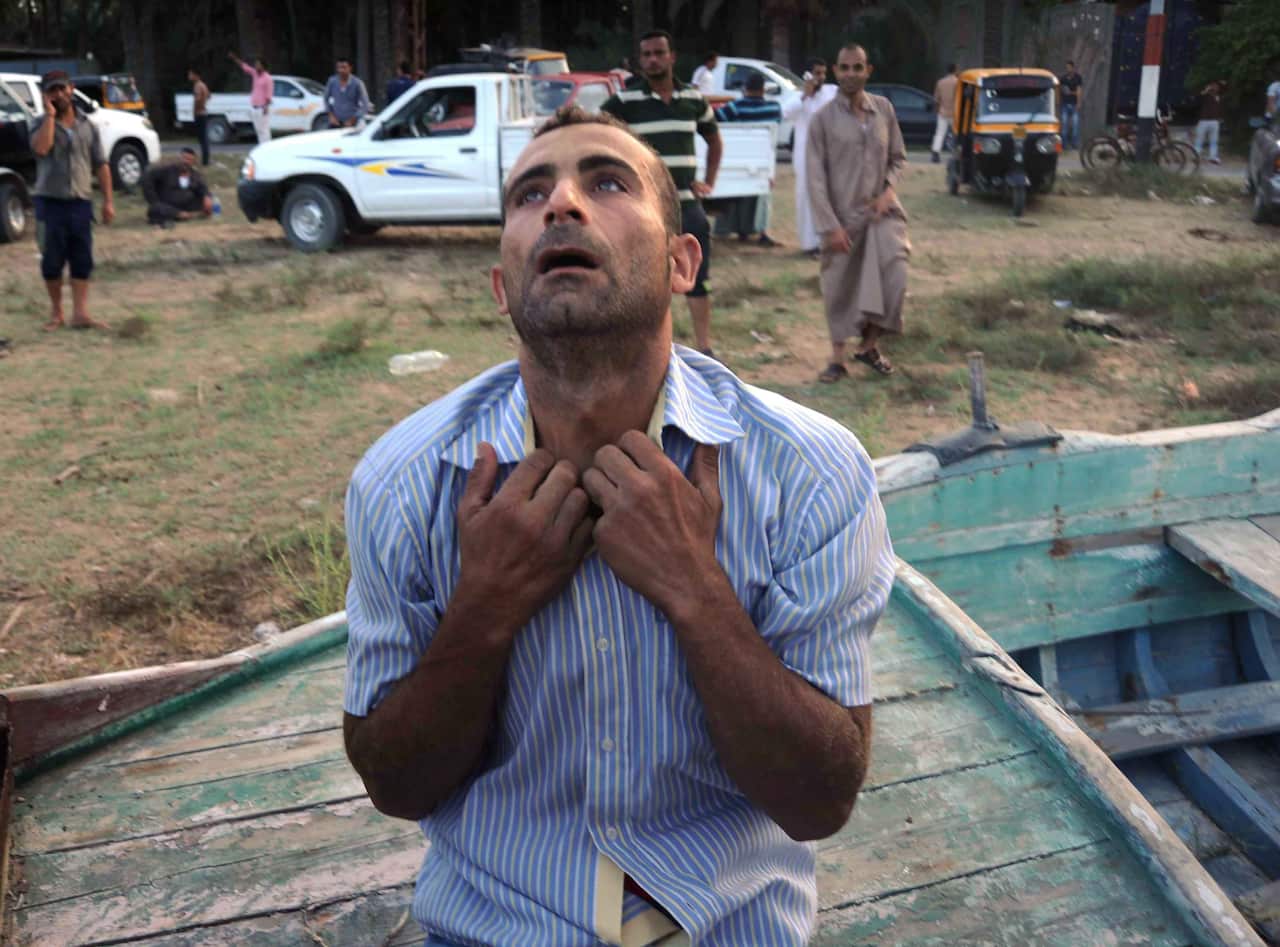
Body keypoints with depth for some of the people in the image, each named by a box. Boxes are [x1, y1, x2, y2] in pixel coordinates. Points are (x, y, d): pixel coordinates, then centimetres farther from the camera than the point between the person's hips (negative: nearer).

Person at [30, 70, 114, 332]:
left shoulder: (87, 126, 9)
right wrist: (50, 114, -13)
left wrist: (108, 200, 2)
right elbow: (41, 148, -20)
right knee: (52, 261, 3)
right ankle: (56, 310, 17)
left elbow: (101, 165, 9)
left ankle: (80, 314, 0)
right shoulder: (43, 124, 2)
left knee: (82, 261, -1)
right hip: (50, 202, -2)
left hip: (81, 202, 2)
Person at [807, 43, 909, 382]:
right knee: (840, 288, 4)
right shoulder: (824, 118, -6)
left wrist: (888, 191, -5)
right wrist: (830, 225, -13)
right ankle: (838, 358, 19)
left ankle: (869, 345, 12)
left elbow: (898, 157, 14)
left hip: (881, 211, 3)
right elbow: (815, 176, -8)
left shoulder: (884, 109, 4)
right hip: (843, 215, -2)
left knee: (894, 280, -8)